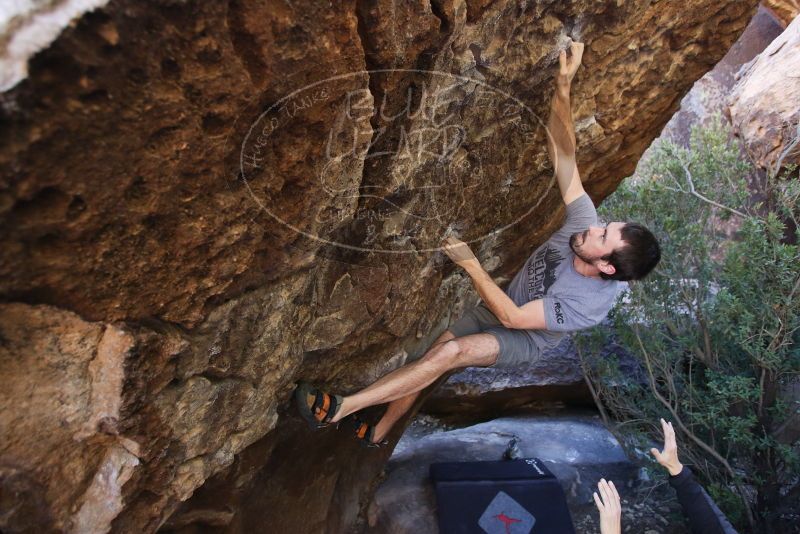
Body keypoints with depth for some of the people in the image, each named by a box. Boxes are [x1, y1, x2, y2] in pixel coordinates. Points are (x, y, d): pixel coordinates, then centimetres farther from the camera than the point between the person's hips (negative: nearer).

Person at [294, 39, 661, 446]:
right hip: (502, 307, 6)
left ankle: (340, 409, -27)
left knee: (449, 353, -30)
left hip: (524, 340, -6)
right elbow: (562, 153, -22)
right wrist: (563, 85, -36)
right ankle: (377, 434, 14)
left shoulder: (588, 304, -33)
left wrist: (470, 264, -34)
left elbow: (512, 317, -31)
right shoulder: (584, 219, -20)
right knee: (432, 354, -4)